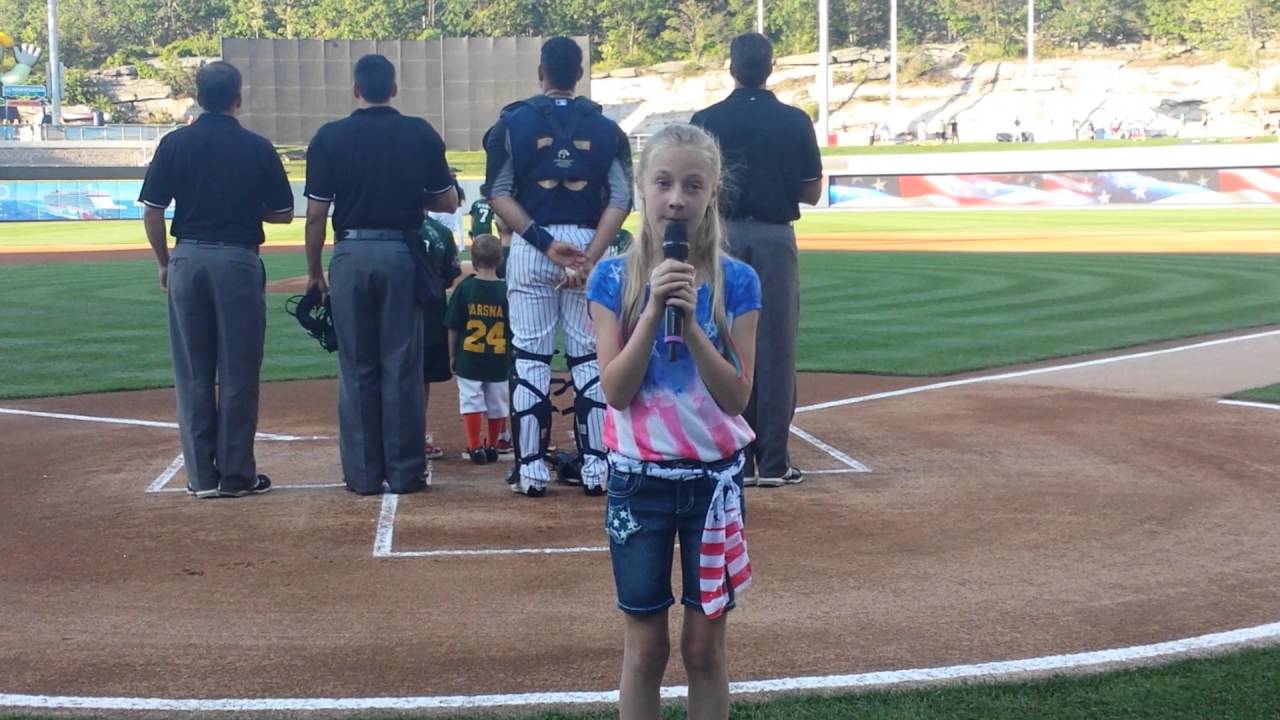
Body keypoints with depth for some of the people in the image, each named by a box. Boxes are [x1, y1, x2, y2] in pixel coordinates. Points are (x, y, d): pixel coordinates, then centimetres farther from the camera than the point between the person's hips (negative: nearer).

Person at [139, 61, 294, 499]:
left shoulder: (175, 144, 1)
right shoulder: (258, 148, -1)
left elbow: (152, 212, -1)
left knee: (193, 374, 8)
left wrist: (164, 263, 11)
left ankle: (201, 475, 10)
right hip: (239, 260, -2)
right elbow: (284, 213, 4)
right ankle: (236, 474, 7)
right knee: (238, 372, 5)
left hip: (187, 260, 2)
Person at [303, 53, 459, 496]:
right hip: (403, 253, 0)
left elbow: (316, 213, -3)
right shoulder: (421, 134, 1)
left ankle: (363, 474, 9)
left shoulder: (330, 137, -2)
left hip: (351, 255, 0)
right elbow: (447, 203, 5)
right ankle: (405, 472, 7)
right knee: (402, 366, 5)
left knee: (357, 368, 6)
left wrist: (314, 271, 7)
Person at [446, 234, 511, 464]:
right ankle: (492, 446, 23)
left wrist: (453, 355, 8)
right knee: (496, 403, 14)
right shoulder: (506, 290, -5)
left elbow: (453, 328, -3)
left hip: (469, 359, -1)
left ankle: (475, 448, -4)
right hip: (499, 361, 1)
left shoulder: (465, 288, -7)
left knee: (471, 401, 3)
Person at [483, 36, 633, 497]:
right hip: (591, 247, 1)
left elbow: (499, 194, -6)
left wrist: (544, 242, -11)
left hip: (529, 249, -1)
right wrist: (591, 257, -10)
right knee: (591, 359, 7)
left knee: (530, 358, 4)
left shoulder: (512, 123, 2)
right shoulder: (606, 128, 5)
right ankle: (596, 467, 6)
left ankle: (531, 468, 3)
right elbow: (621, 199, -4)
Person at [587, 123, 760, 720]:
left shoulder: (737, 282, -6)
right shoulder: (613, 278, -6)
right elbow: (616, 390, -13)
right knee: (645, 645, 8)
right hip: (639, 478, 0)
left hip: (714, 477, 0)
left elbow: (737, 398, -11)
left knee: (705, 646, 9)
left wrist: (690, 321, -22)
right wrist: (654, 309, -22)